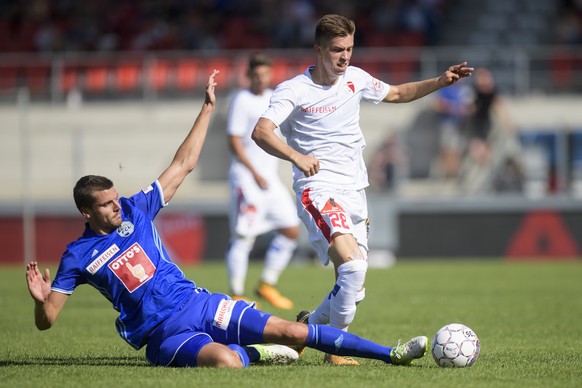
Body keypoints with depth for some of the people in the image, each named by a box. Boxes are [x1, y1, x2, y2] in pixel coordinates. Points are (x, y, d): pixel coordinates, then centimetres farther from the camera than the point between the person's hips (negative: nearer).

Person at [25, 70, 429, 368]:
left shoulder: (134, 209, 8)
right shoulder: (78, 256, -3)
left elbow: (183, 165, 13)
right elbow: (46, 321, -4)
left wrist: (208, 108, 9)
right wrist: (41, 299, -28)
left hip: (198, 302, 5)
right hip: (165, 331, -5)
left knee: (294, 332, -5)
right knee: (226, 361, -33)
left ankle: (391, 353, 2)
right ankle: (251, 352, 2)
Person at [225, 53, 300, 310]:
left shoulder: (273, 98, 14)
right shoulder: (242, 100, -9)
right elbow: (234, 142, -13)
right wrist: (255, 174, -16)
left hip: (270, 177, 8)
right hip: (246, 176, -8)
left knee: (291, 230, 5)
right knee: (243, 236, -9)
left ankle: (267, 286, 14)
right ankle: (236, 295, -4)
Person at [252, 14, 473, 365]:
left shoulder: (355, 79, 9)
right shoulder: (293, 90, -9)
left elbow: (398, 93, 27)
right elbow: (261, 132, -22)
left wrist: (440, 82, 14)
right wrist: (296, 157, -38)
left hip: (355, 192, 7)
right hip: (318, 190, -7)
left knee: (353, 289, 6)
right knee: (352, 266, -28)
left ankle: (309, 324, 32)